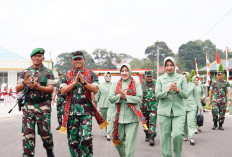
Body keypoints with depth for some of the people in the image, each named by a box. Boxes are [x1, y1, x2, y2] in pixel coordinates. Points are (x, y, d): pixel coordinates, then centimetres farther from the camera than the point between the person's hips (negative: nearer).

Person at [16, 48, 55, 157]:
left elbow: (51, 89, -6)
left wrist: (38, 87, -20)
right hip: (28, 107, 2)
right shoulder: (25, 72, 13)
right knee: (28, 133, -3)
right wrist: (24, 83, -12)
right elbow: (17, 89, 9)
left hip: (43, 107, -2)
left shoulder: (48, 72, 4)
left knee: (45, 132, 2)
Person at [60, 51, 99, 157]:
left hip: (86, 110, -2)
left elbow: (95, 89, -4)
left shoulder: (91, 74, 8)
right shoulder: (66, 75, 11)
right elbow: (63, 91, -1)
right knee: (72, 139, 6)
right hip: (71, 111, 2)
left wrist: (83, 82, -15)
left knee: (86, 138, -12)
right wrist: (75, 82, -10)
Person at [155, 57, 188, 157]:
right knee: (165, 137, 1)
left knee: (177, 135, -16)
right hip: (164, 111, 1)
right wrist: (168, 90, -17)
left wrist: (177, 90, -17)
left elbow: (186, 95, 2)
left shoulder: (181, 78, 7)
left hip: (178, 111, -1)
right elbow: (157, 95, -1)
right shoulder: (160, 79, 8)